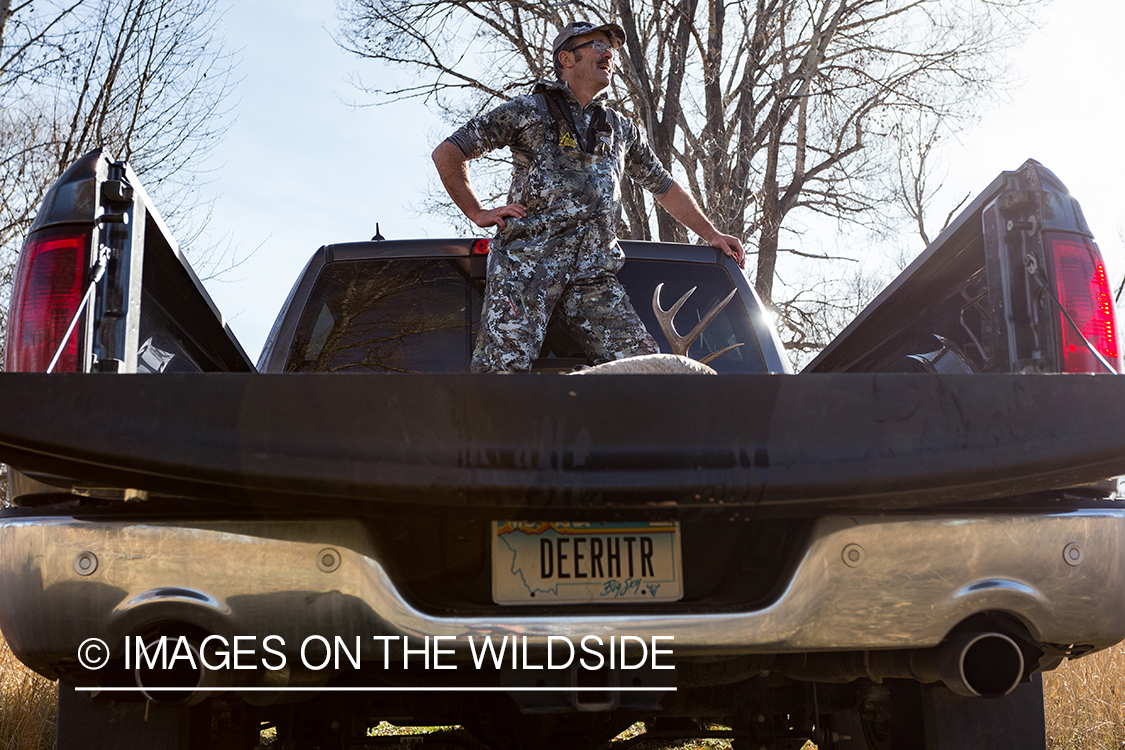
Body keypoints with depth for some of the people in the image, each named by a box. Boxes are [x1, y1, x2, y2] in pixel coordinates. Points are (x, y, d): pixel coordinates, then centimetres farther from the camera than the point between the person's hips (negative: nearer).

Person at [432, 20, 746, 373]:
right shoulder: (527, 111, 11)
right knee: (502, 366, -17)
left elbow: (665, 187, 34)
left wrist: (712, 234, 28)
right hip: (526, 261, -4)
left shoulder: (623, 130, 26)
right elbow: (447, 153, 11)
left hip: (594, 273, 4)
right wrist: (478, 214, 3)